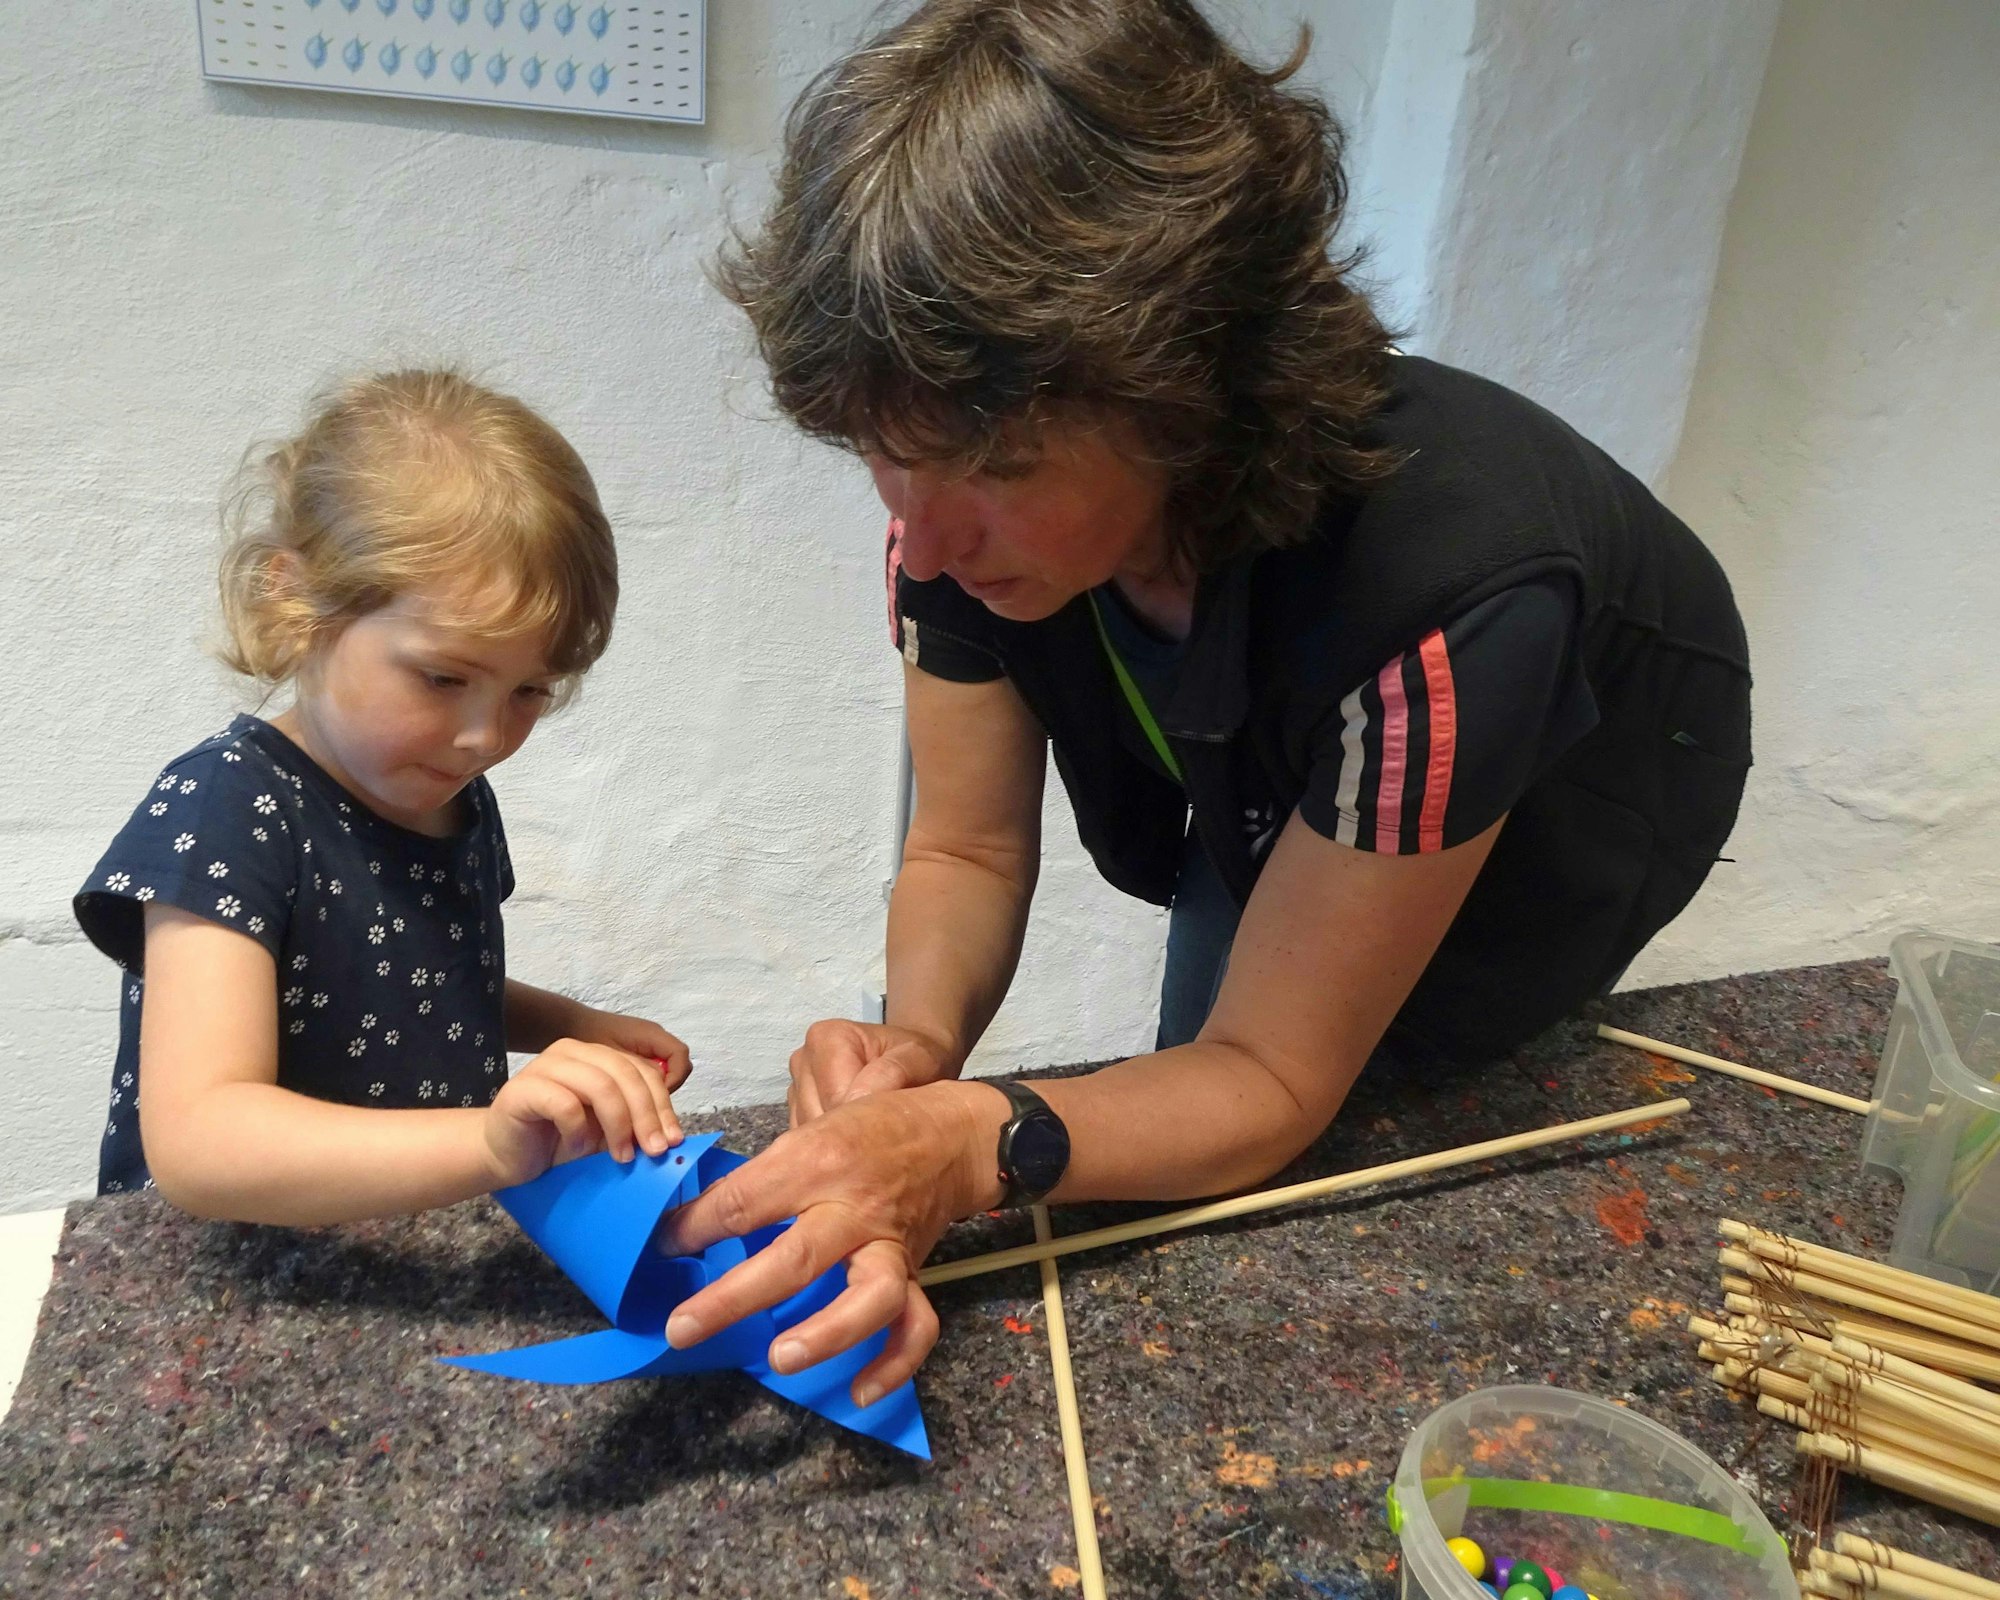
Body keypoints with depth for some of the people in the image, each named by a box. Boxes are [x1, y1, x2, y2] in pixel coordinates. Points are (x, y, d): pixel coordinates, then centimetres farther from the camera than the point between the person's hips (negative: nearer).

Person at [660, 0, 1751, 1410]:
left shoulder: (1441, 592, -47)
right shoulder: (964, 478, -31)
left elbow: (1269, 1079, -35)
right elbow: (970, 852, -18)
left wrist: (974, 1146, -54)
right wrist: (918, 1047, -41)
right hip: (1268, 800, 4)